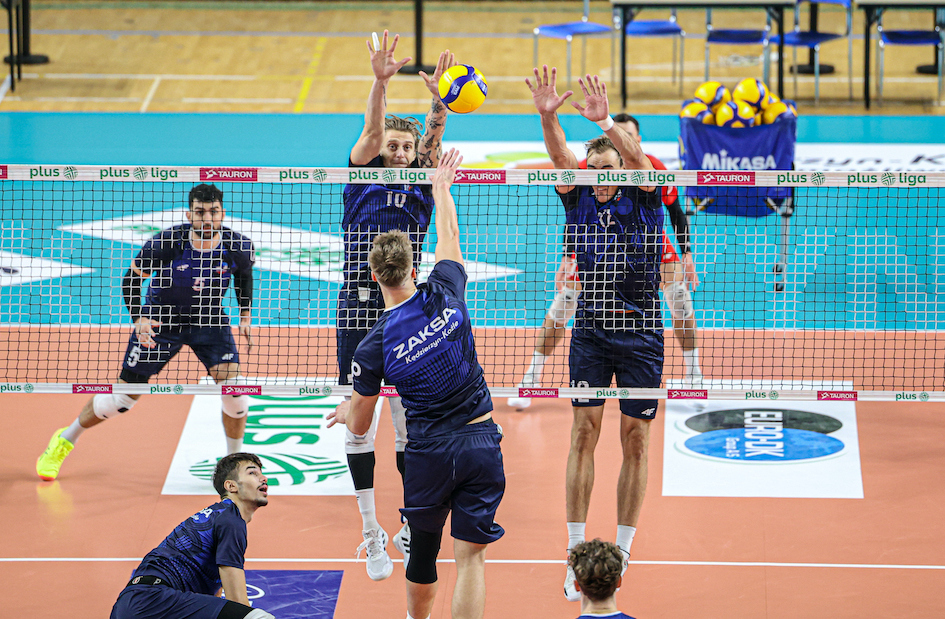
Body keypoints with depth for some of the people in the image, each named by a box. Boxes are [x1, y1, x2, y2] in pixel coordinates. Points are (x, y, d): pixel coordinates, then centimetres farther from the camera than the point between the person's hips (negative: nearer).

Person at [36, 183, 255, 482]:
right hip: (159, 321, -2)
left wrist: (246, 315, 0)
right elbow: (132, 278, -11)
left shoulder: (238, 247, -18)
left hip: (209, 322, 2)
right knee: (124, 395, 0)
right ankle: (64, 440, 25)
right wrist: (139, 318, -24)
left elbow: (245, 275, 7)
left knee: (233, 385, -20)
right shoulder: (166, 243, -26)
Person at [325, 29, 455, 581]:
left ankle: (413, 526, 16)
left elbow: (434, 139, -9)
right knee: (359, 425, -3)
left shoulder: (423, 183, 9)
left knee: (412, 425, 5)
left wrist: (438, 98, -29)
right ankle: (372, 534, 2)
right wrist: (381, 81, -30)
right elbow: (372, 130, -12)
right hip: (359, 308, -2)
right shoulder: (364, 174, 5)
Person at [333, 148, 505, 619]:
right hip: (481, 441, 1)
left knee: (422, 551, 20)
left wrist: (346, 410, 25)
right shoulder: (444, 295, -7)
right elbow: (449, 236, 15)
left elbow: (359, 426, 1)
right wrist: (441, 186, 32)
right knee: (469, 555, 0)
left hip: (428, 453, -1)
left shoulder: (373, 347, -10)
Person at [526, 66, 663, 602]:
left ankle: (622, 552, 12)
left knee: (636, 440, 3)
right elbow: (561, 159, -16)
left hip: (641, 332, -1)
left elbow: (639, 160, -24)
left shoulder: (643, 199, -3)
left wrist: (606, 121, -42)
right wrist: (548, 116, -36)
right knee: (584, 432, -3)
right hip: (591, 331, 1)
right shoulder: (580, 200, 2)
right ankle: (577, 552, 1)